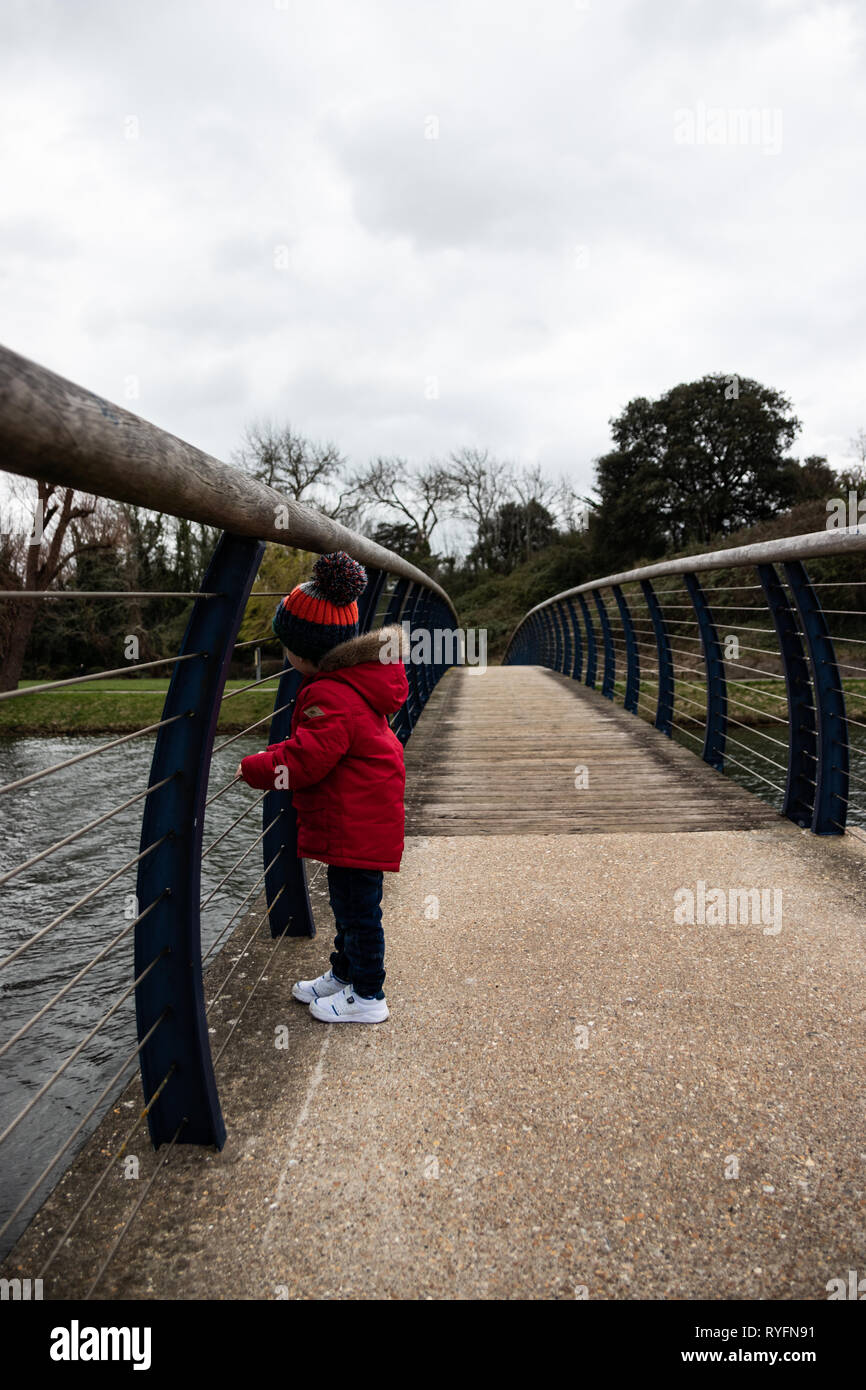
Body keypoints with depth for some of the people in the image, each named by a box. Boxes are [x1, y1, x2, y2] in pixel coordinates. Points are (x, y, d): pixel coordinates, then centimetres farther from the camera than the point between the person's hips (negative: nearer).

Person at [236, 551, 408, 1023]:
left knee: (357, 905, 3)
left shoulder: (331, 697, -26)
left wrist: (253, 767, -12)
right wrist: (276, 755, 11)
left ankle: (367, 997, 18)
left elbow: (304, 761, -28)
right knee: (347, 901, 23)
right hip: (356, 820, 11)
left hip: (356, 823, -11)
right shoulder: (355, 679, 8)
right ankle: (344, 974, 39)